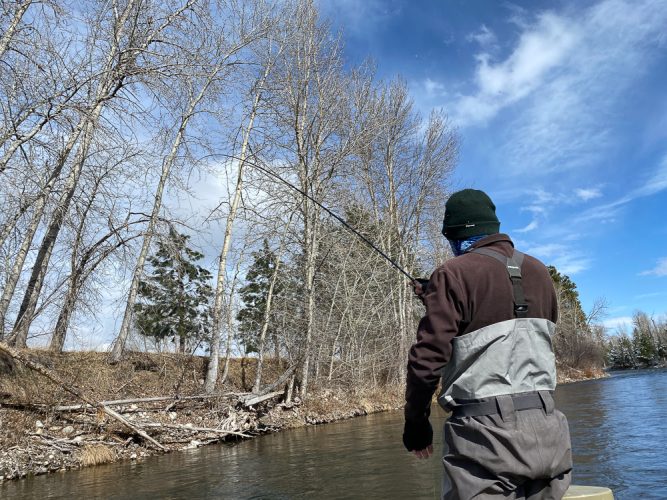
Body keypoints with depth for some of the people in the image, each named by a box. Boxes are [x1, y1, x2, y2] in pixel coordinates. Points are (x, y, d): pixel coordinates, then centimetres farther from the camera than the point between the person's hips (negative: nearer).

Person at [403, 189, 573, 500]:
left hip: (486, 433, -6)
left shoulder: (454, 274, -10)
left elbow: (427, 359, -15)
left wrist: (415, 422, 1)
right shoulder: (539, 272, 9)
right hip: (545, 428, 6)